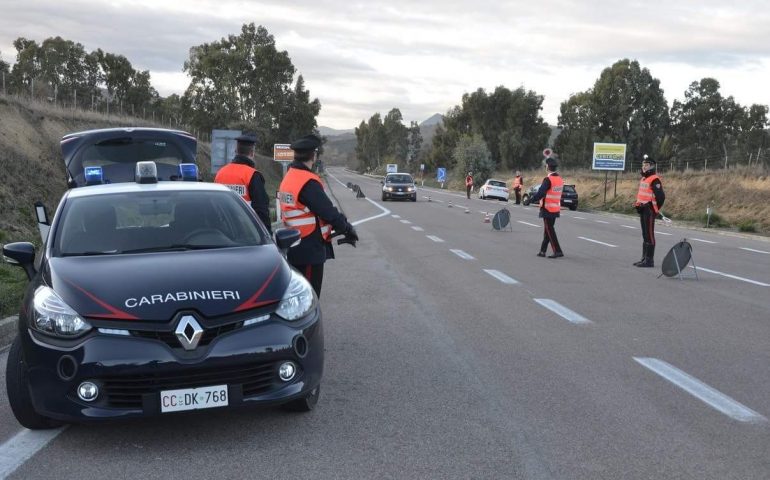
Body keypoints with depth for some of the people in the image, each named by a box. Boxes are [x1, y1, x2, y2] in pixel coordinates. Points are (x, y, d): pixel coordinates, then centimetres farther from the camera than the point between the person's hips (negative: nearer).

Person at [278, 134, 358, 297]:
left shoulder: (289, 178, 10)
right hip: (310, 248, -9)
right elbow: (328, 211, -20)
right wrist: (348, 228, -3)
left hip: (295, 245, 9)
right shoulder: (308, 182, -21)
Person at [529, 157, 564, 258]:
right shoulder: (560, 179, 7)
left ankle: (557, 251, -5)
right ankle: (543, 250, 20)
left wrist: (530, 200, -19)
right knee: (547, 230, 14)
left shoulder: (548, 180, -19)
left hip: (547, 209, -8)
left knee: (549, 231, -2)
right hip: (556, 209, 8)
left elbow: (540, 193, -26)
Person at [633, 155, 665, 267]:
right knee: (644, 234, 14)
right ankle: (644, 258, 22)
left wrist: (654, 208, -9)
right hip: (643, 210, 10)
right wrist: (637, 204, 14)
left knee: (649, 235, -8)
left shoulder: (654, 180, -13)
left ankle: (649, 260, -5)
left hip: (649, 211, -10)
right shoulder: (643, 179, 17)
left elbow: (661, 196, -18)